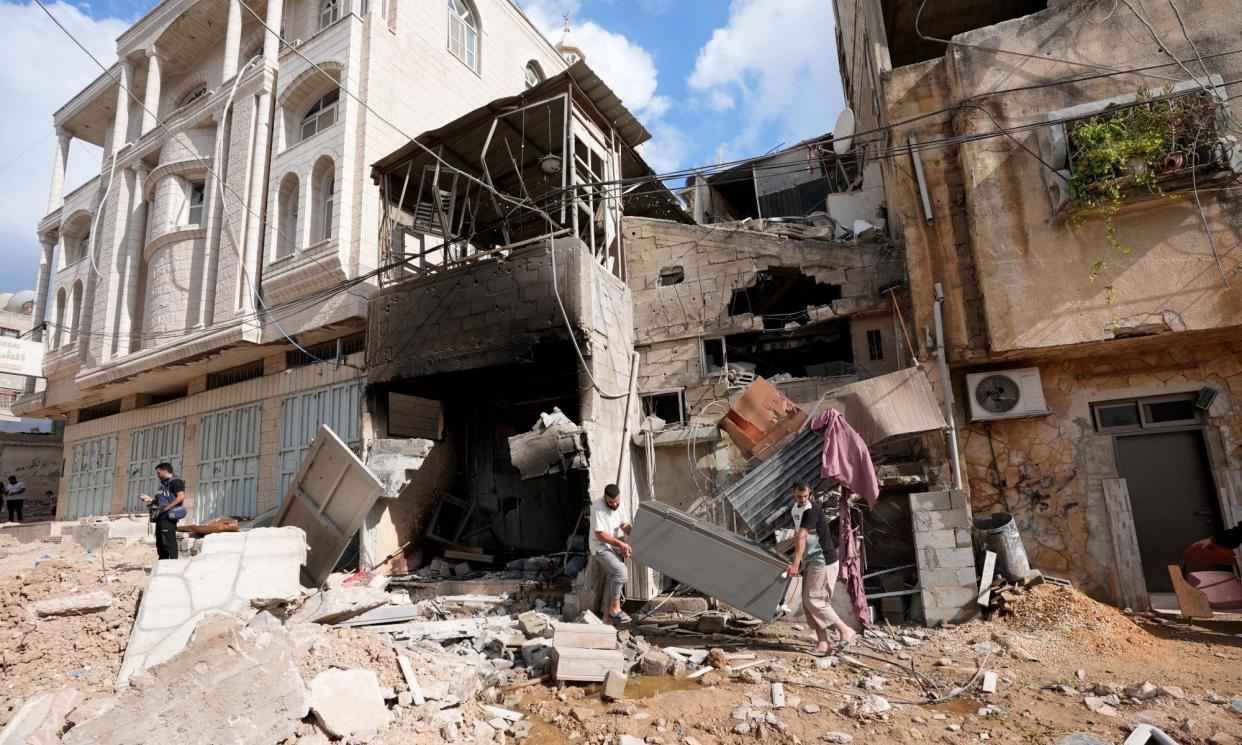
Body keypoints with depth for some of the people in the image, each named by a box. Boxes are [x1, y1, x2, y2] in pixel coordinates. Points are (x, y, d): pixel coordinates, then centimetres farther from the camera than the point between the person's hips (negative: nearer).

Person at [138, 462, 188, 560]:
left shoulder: (175, 481, -8)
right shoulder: (164, 483, 22)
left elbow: (181, 496, -21)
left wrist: (167, 508, -22)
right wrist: (150, 499, 16)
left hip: (168, 517, -10)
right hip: (161, 517, 10)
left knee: (169, 541, -12)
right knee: (160, 543, 12)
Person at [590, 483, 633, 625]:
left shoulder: (618, 505, 2)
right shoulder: (598, 508, -23)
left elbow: (624, 525, 14)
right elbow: (600, 534, -22)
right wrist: (621, 544, -23)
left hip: (615, 547, 8)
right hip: (601, 547, -7)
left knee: (611, 581, 5)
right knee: (621, 572, -25)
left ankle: (607, 617, 14)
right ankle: (615, 608, -11)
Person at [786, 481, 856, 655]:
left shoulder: (812, 510, -20)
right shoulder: (795, 509, 9)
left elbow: (802, 538, -25)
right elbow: (797, 536, 16)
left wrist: (795, 564, -29)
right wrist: (798, 563, 12)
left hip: (823, 562, -9)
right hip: (810, 562, 9)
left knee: (813, 600, -8)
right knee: (807, 602, 7)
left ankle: (845, 630, 6)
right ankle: (822, 643, 13)